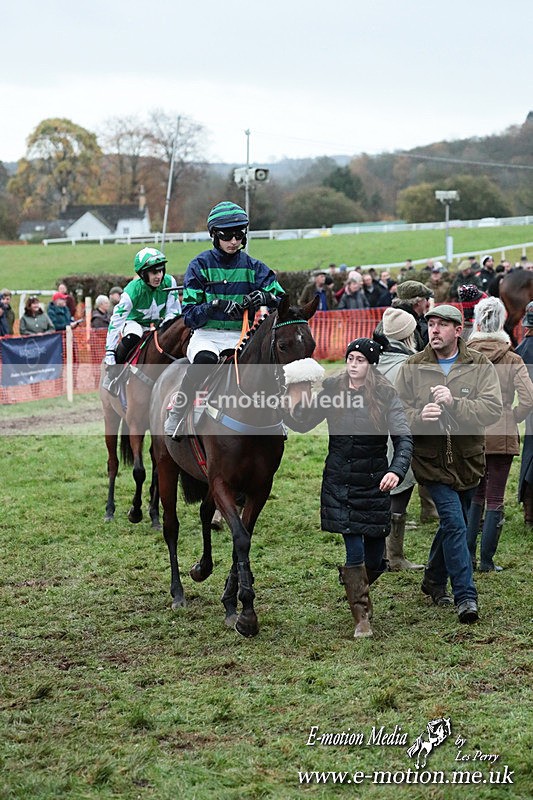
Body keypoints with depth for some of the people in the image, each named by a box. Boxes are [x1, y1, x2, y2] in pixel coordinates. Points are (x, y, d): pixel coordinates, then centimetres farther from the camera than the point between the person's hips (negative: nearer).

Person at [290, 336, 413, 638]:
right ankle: (361, 618, 4)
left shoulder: (386, 396, -9)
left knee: (374, 558, 10)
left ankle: (356, 586, 45)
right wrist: (300, 402, -21)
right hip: (339, 483, 0)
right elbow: (303, 425, 1)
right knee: (355, 553, -8)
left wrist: (396, 470, -36)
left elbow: (404, 439, -18)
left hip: (374, 483, 0)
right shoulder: (333, 390, -1)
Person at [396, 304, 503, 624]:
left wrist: (454, 403, -29)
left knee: (452, 524, 17)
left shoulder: (481, 366, -3)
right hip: (432, 461, -2)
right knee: (454, 523, -13)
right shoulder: (412, 368, -1)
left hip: (468, 461, 2)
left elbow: (493, 409, -16)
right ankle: (466, 596, -7)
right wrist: (418, 417, -24)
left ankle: (434, 580, 38)